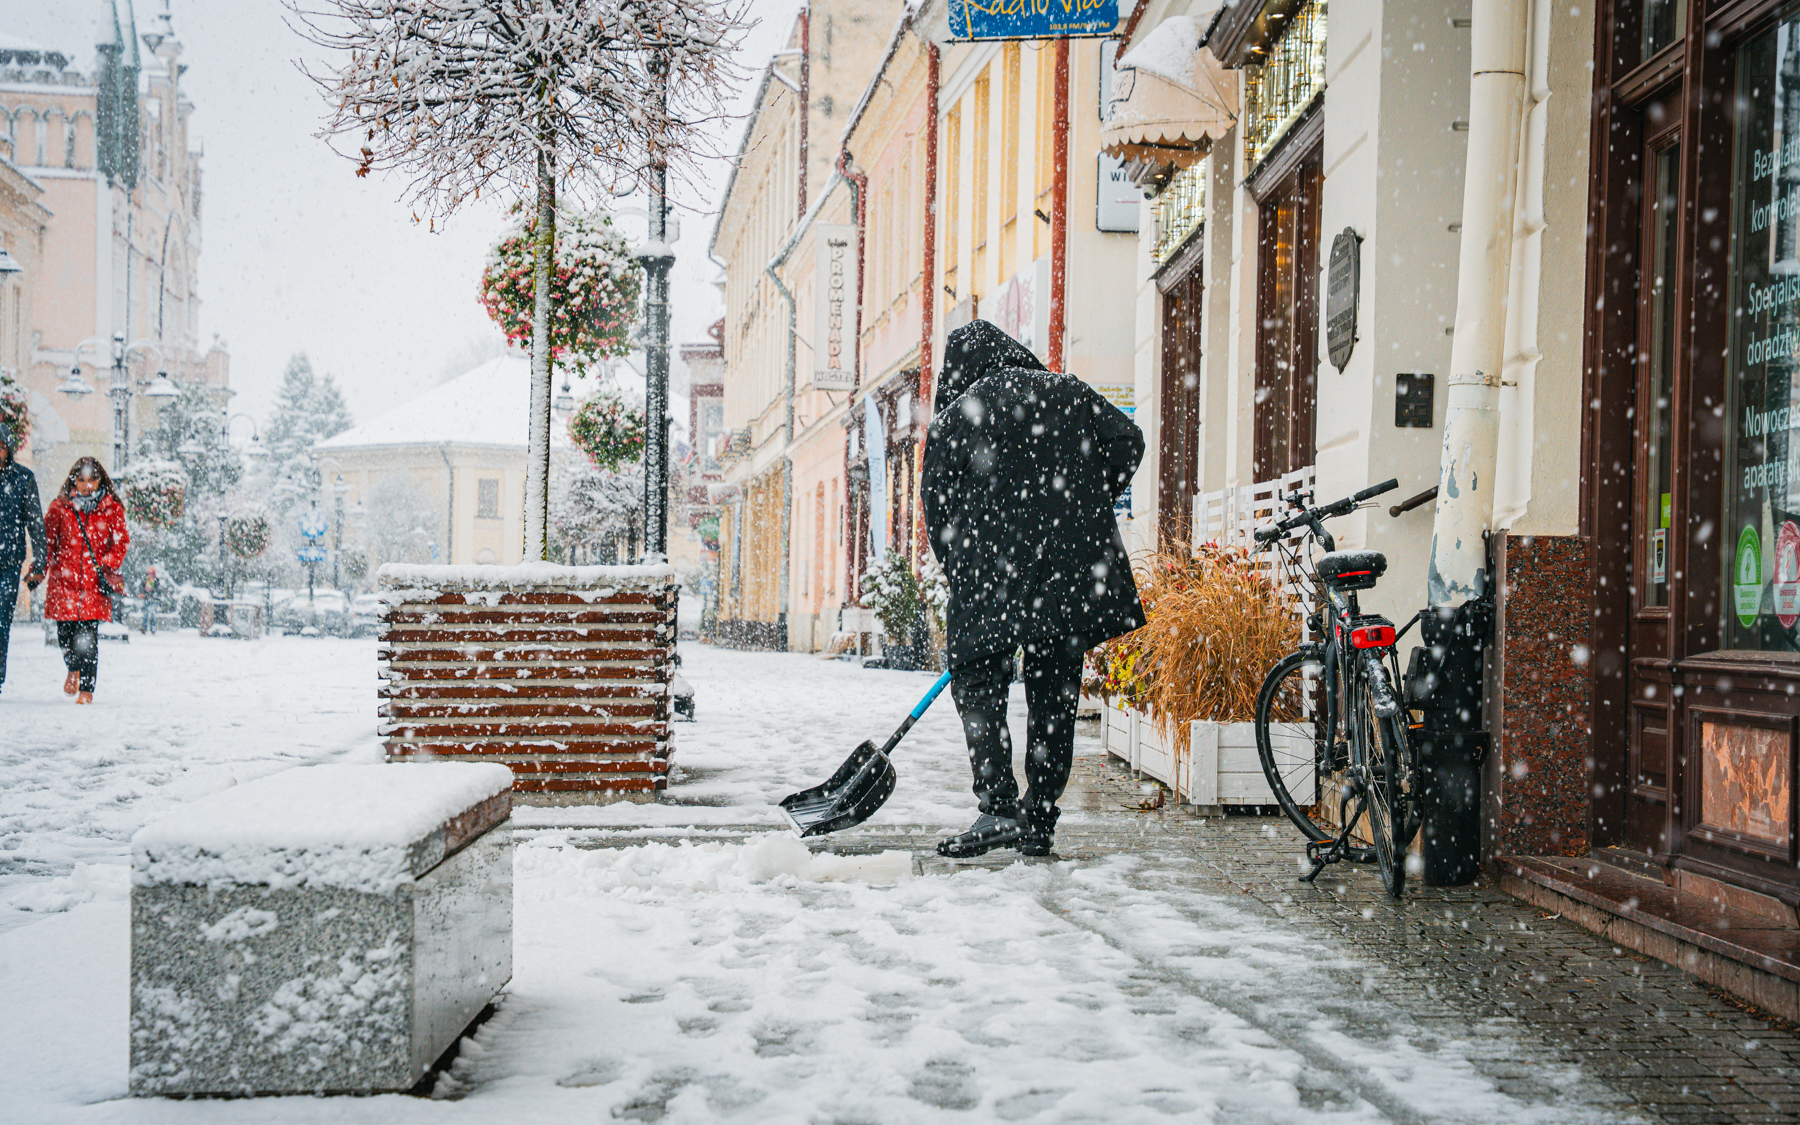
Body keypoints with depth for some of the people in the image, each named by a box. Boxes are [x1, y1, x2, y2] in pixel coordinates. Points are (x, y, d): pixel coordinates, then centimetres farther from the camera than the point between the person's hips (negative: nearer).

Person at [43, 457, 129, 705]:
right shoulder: (60, 507, 7)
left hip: (95, 581, -1)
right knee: (65, 632, 1)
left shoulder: (112, 508, 6)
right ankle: (74, 670, 32)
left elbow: (122, 542, 6)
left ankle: (86, 689, -2)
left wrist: (108, 566, -7)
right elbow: (47, 540, 10)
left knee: (88, 636, -9)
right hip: (64, 578, 1)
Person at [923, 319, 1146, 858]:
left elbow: (939, 511, 6)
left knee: (978, 682, 7)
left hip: (994, 575, -3)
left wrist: (963, 581, 16)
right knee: (1055, 692, 11)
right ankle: (1039, 821, 14)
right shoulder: (1067, 392, 12)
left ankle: (999, 806, -8)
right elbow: (1127, 440, 9)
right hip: (1075, 574, 4)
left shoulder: (951, 420, 4)